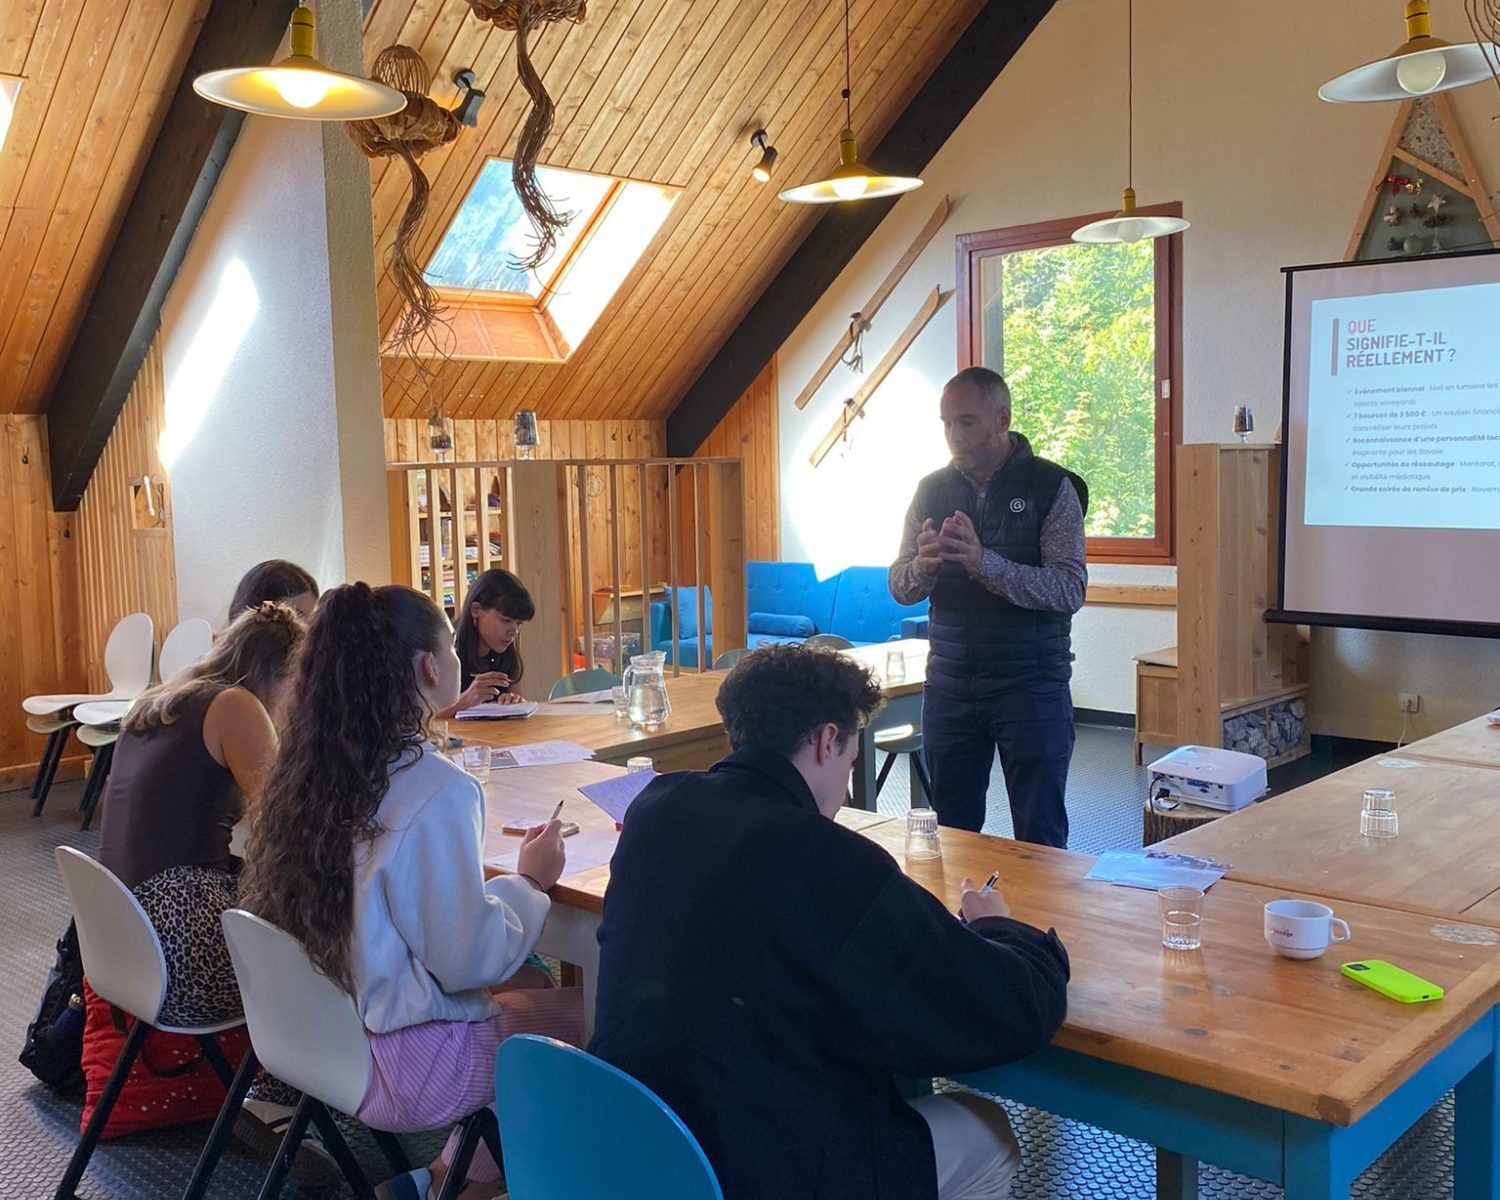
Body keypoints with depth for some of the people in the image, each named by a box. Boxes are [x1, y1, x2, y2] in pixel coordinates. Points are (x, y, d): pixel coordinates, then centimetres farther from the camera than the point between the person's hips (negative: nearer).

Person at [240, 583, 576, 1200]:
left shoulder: (309, 770, 0)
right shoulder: (436, 791, -23)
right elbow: (469, 959, -19)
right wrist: (531, 882, -4)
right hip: (404, 1069, -7)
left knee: (530, 987, 20)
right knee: (585, 1013, 10)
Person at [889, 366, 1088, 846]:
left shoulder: (1051, 487, -5)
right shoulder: (932, 490, 7)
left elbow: (1069, 591, -14)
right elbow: (900, 588, 6)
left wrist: (983, 563, -27)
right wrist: (923, 567, -18)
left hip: (1031, 684, -3)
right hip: (950, 684, 4)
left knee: (1040, 839, 5)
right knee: (952, 834, 12)